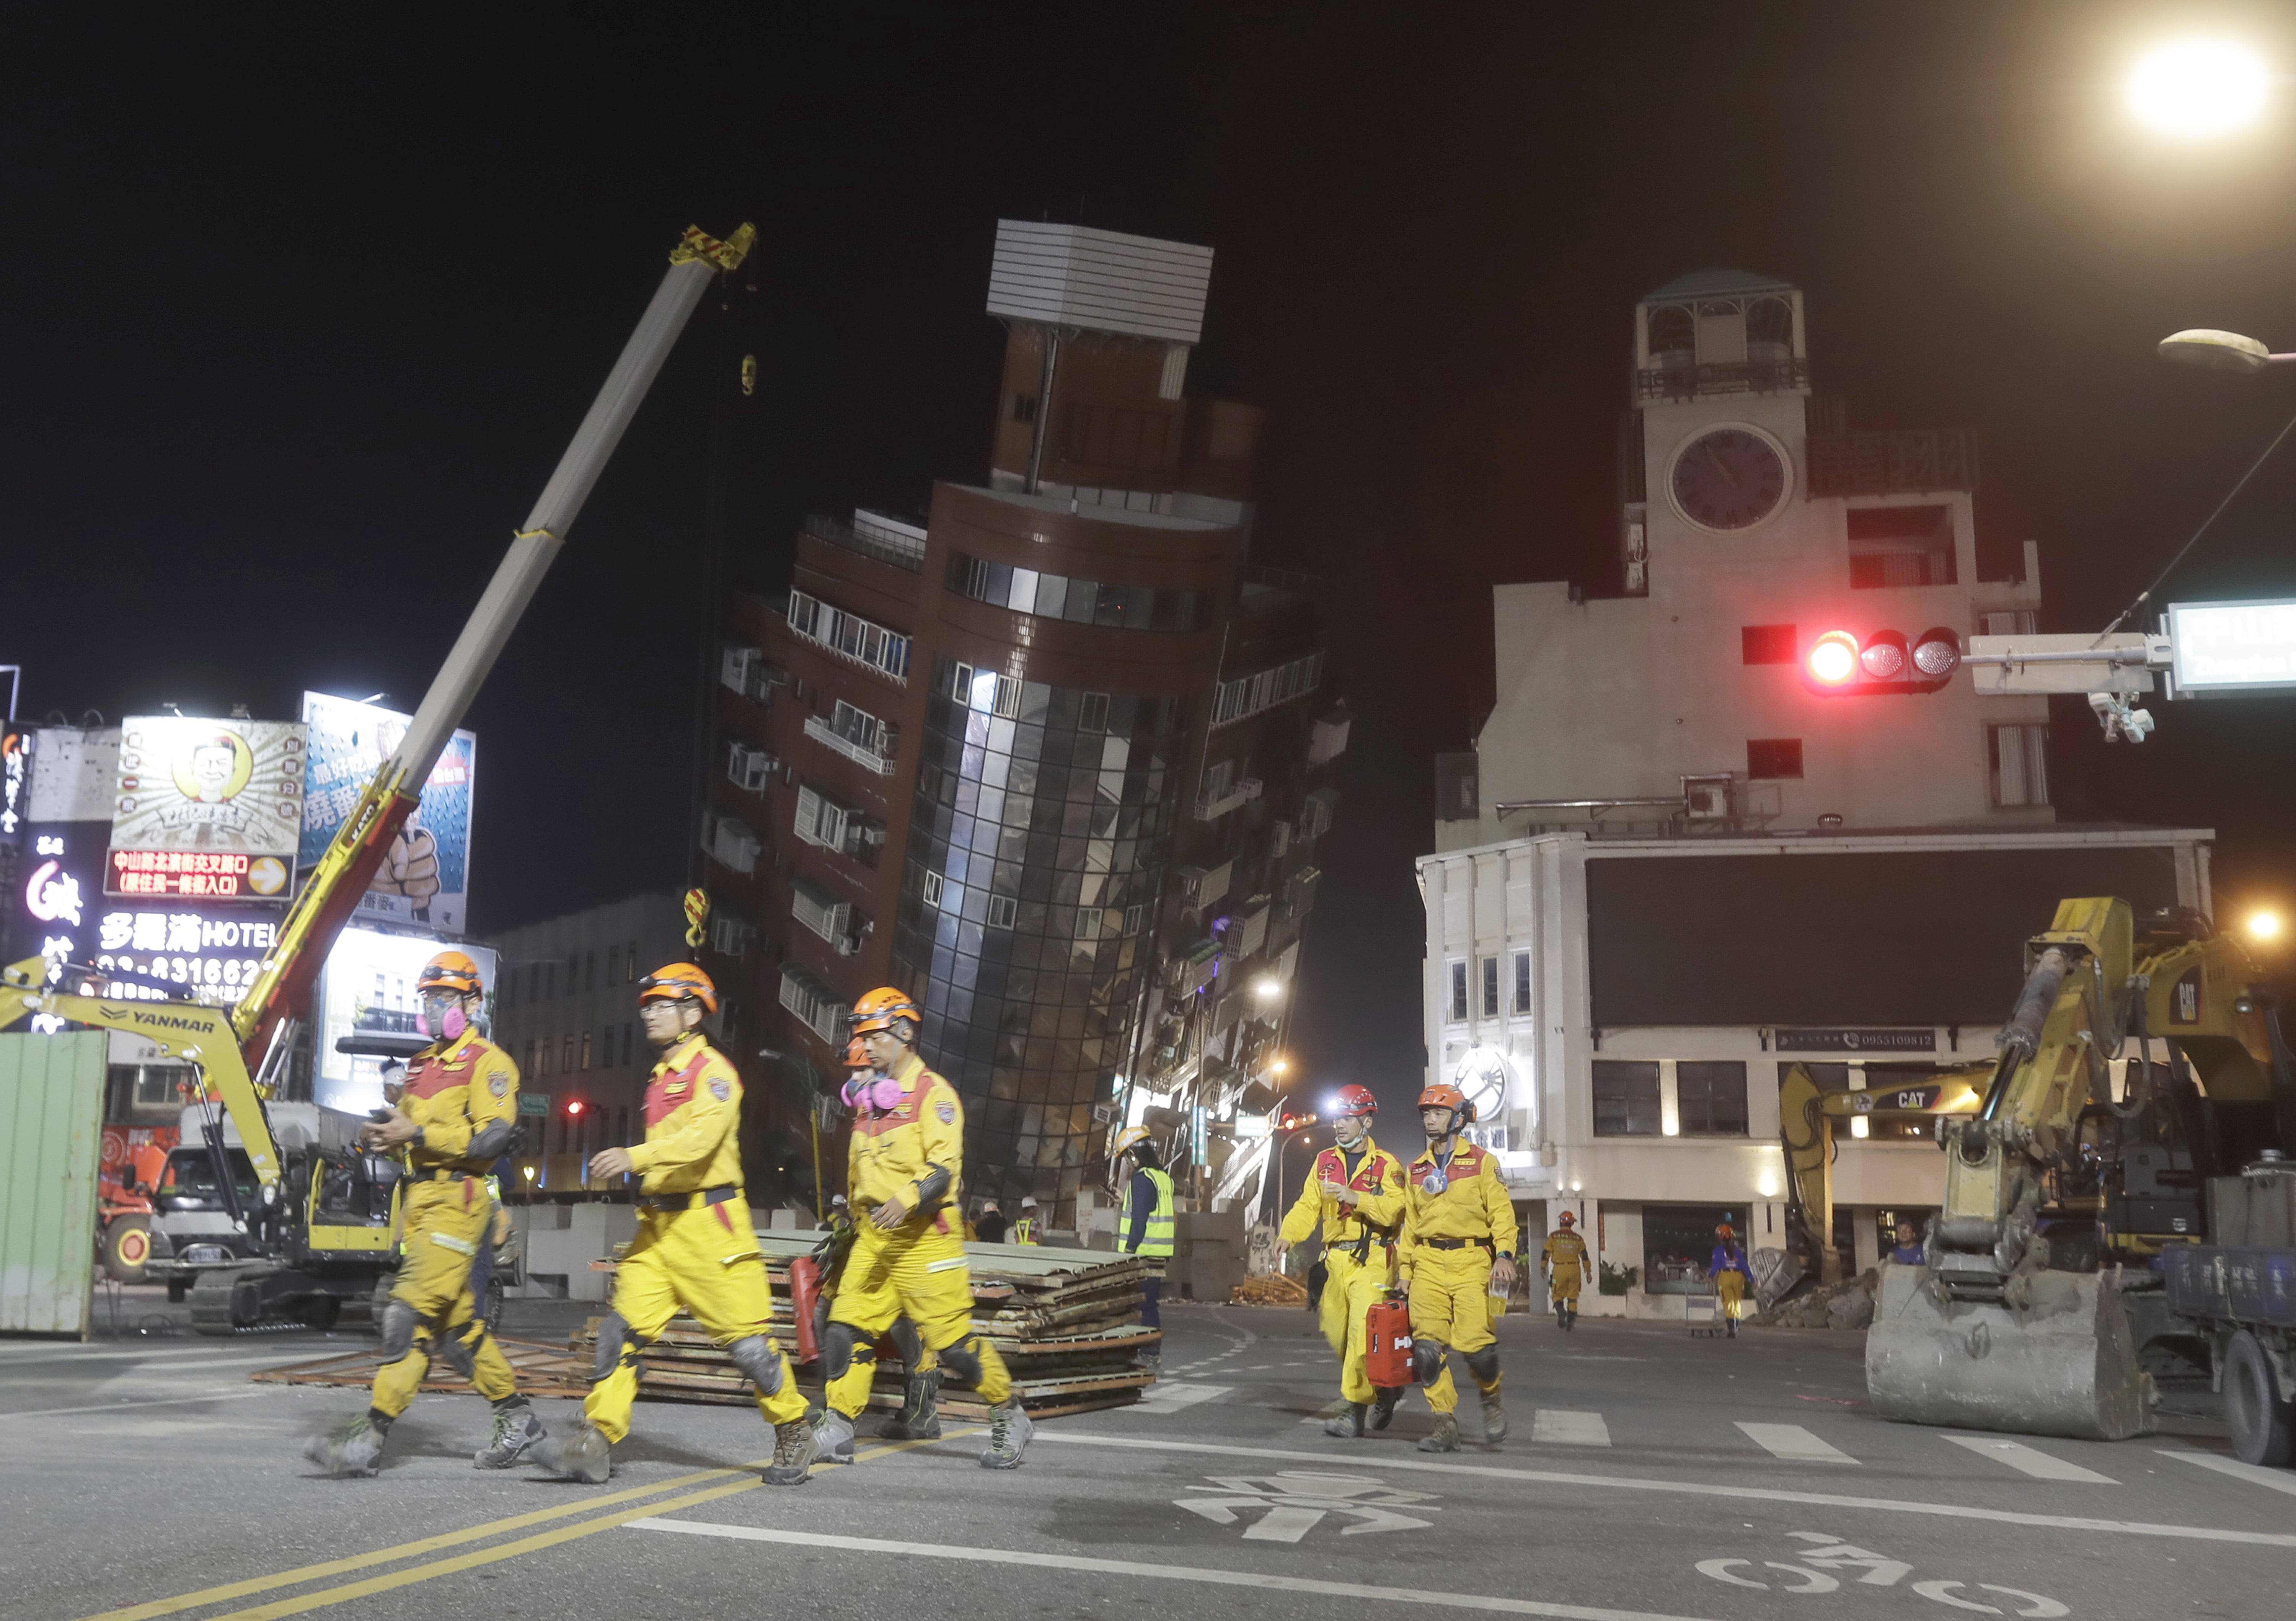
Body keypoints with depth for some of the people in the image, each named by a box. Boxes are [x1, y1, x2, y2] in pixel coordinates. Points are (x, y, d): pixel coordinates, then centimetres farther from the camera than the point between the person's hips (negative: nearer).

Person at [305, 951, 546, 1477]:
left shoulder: (488, 1063, -5)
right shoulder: (421, 1065, 21)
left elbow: (493, 1138, -17)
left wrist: (420, 1134, -21)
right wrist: (383, 1135, 4)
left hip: (457, 1202, -9)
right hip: (419, 1200, 9)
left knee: (412, 1313, -14)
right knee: (457, 1322, 11)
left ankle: (371, 1438, -14)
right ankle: (518, 1421, 21)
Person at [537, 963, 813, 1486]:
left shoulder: (712, 1071, -9)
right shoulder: (662, 1076, 18)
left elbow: (701, 1138, -26)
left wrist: (635, 1157, -37)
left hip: (707, 1222, -8)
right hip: (658, 1224, 8)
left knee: (746, 1338, -2)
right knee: (623, 1329, -3)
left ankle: (794, 1437, 14)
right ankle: (595, 1444, -3)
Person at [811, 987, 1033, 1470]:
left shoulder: (934, 1094, -7)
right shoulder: (868, 1099, 17)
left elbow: (944, 1167, -20)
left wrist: (907, 1198, -35)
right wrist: (858, 1222, 28)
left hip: (924, 1237, -7)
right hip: (873, 1238, 7)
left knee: (953, 1340, -4)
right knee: (845, 1330, -3)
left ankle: (1010, 1418, 14)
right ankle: (835, 1430, 4)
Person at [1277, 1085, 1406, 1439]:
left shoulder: (1386, 1165, 0)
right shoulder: (1325, 1162, 15)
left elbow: (1394, 1210, -13)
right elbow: (1308, 1206, 10)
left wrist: (1355, 1197, -23)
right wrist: (1288, 1235, -7)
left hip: (1372, 1260, -6)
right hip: (1336, 1259, 6)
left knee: (1363, 1332, -15)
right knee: (1336, 1333, 9)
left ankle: (1355, 1414, -11)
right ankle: (1386, 1388, 32)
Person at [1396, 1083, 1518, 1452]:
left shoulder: (1482, 1161, 5)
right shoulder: (1416, 1170, 17)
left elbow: (1501, 1212, 0)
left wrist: (1505, 1255, -13)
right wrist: (1404, 1272, 14)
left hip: (1472, 1262, -4)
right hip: (1429, 1263, 4)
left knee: (1473, 1341, -15)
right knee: (1428, 1346, -8)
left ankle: (1492, 1400, 15)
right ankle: (1446, 1426, 1)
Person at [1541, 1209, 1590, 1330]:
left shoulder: (1553, 1237, 1)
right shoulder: (1578, 1238, 7)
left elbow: (1546, 1253, 3)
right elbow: (1584, 1256, 5)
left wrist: (1543, 1267, 16)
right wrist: (1588, 1272, 10)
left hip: (1559, 1270, -2)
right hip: (1574, 1269, 2)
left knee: (1557, 1294, 11)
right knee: (1572, 1296, 11)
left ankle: (1561, 1312, -15)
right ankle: (1571, 1321, 8)